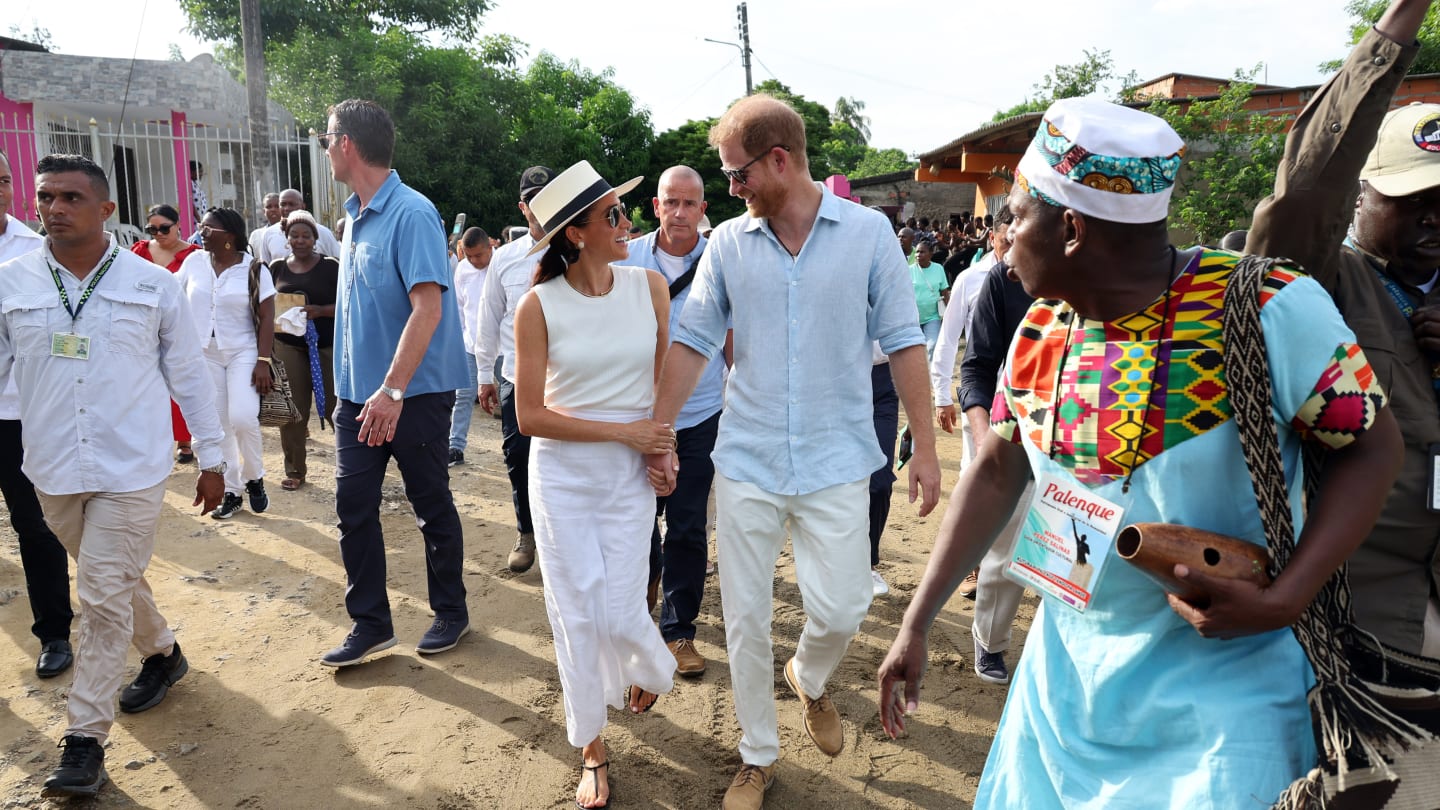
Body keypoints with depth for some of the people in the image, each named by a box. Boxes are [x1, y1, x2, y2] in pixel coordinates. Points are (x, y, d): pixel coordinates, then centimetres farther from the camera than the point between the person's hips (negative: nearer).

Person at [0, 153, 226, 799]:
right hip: (53, 471, 3)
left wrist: (211, 458, 4)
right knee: (114, 581, 18)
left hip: (130, 470, -3)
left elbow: (189, 375, 3)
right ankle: (162, 654, 44)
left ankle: (86, 738, 9)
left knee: (104, 597, -2)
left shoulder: (153, 284, -3)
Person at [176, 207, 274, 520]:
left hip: (243, 352, -3)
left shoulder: (253, 269, -6)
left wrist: (263, 361, -14)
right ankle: (231, 492, 17)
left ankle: (254, 478, 8)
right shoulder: (193, 262, 3)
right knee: (218, 425, 6)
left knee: (243, 418, -18)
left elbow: (266, 317, -7)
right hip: (204, 354, 3)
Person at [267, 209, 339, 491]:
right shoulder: (277, 267, 9)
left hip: (326, 346, -3)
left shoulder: (330, 266, -1)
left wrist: (320, 310, -20)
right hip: (288, 347, 3)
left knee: (334, 405, -3)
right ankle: (294, 470, 15)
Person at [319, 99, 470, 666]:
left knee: (432, 507, 8)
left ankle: (450, 612, 26)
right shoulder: (353, 216, 10)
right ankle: (370, 624, 19)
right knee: (352, 507, 6)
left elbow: (428, 307, -24)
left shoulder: (411, 213, -15)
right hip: (359, 392, 7)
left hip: (414, 393, -7)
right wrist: (355, 387, 15)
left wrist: (392, 390, -29)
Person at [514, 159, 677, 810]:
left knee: (618, 614, 0)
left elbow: (666, 377, 7)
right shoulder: (539, 305, -9)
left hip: (630, 476, 1)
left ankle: (653, 668, 38)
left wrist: (662, 448, -3)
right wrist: (624, 430, -14)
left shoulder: (649, 286, -3)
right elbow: (530, 416, -10)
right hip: (560, 474, 0)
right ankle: (592, 749, 27)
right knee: (576, 615, 6)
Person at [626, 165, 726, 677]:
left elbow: (733, 339, 4)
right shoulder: (628, 259, -2)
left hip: (699, 418, -1)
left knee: (688, 529, 4)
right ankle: (647, 577, 47)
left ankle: (679, 629, 19)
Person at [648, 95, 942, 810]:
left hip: (836, 461, -1)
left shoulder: (868, 232, -4)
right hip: (746, 461, 2)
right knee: (745, 618, 8)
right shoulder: (727, 242, 0)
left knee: (840, 609, 0)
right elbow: (692, 340, 4)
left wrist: (925, 447, -3)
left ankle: (808, 680, 37)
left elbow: (902, 341, -2)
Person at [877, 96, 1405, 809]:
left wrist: (1284, 601, -25)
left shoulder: (1267, 309, -20)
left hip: (1219, 691, -5)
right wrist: (916, 624, 2)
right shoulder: (1040, 330, -4)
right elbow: (996, 474, 3)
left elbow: (1372, 445, -11)